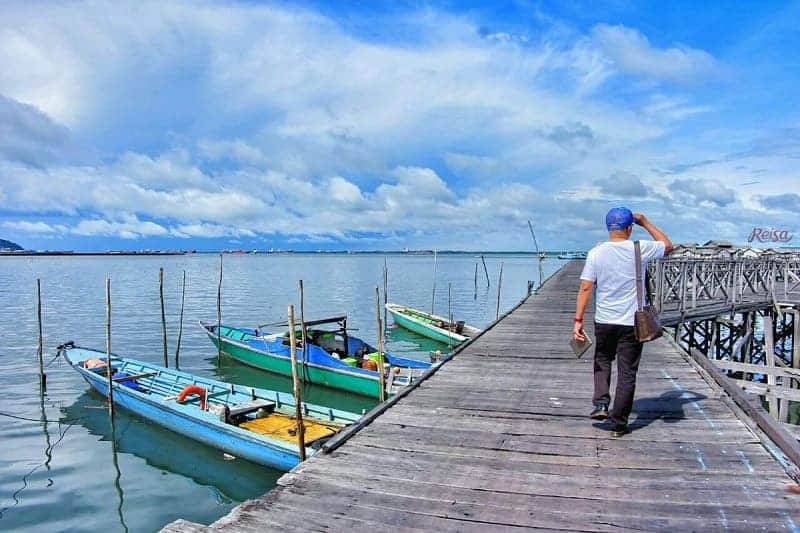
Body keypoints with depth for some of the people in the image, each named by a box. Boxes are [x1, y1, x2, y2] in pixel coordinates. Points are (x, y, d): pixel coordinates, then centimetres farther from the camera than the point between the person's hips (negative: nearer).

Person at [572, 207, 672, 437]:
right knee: (627, 372, 7)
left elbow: (585, 288, -9)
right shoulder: (640, 249, -7)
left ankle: (601, 404, 10)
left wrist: (578, 320, -6)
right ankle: (619, 424, 13)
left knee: (602, 361, 24)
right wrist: (646, 223, 17)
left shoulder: (596, 253, -6)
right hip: (633, 323, -1)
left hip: (604, 321, 1)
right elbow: (668, 245, 14)